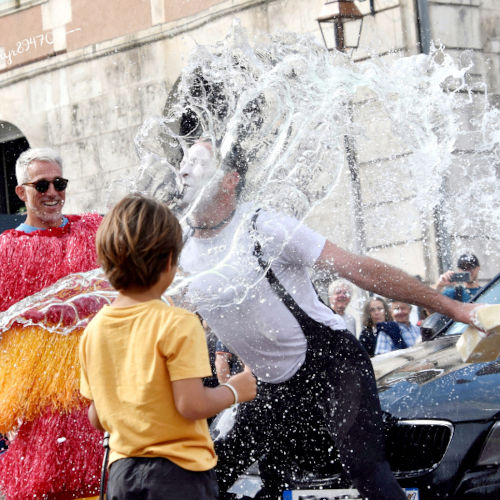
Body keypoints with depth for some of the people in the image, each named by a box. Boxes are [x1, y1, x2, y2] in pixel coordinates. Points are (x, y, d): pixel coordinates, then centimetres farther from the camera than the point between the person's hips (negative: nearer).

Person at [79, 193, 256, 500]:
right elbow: (191, 404, -18)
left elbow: (97, 419, 8)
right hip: (179, 473, -6)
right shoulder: (178, 324, -13)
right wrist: (234, 391, -1)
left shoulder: (94, 329, 5)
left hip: (121, 473, 6)